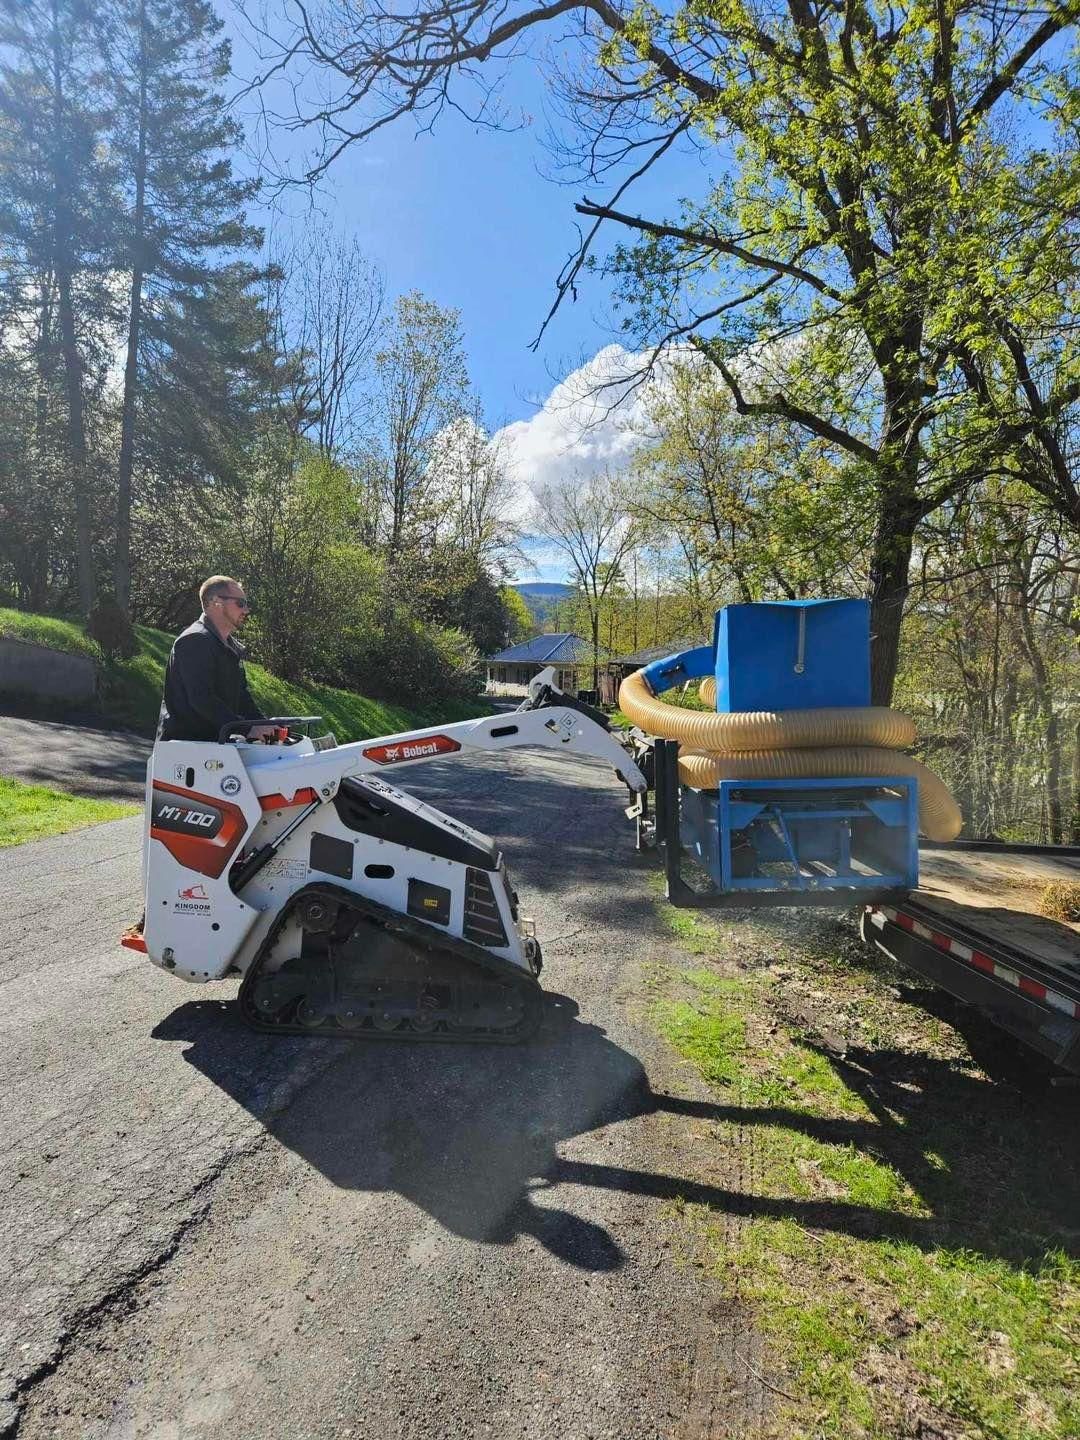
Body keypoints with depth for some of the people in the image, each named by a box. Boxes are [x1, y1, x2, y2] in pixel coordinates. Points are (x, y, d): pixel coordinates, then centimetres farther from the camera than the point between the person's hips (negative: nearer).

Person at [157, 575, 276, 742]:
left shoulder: (233, 647, 18)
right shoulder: (194, 641, -14)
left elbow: (241, 695, 20)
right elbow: (201, 699, -24)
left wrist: (265, 727, 4)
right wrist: (247, 729, -27)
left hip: (215, 741, 9)